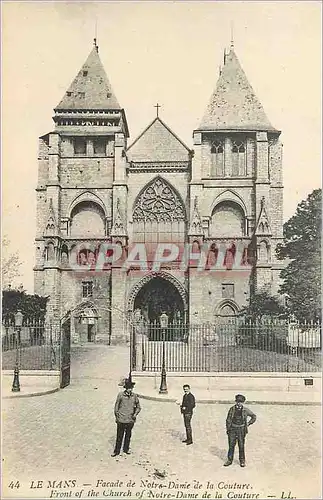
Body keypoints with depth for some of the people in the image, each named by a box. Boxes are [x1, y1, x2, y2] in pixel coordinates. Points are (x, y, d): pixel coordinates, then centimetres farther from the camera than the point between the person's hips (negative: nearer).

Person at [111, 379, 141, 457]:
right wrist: (117, 417, 1)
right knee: (119, 436, 4)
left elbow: (138, 407, 11)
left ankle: (126, 449, 33)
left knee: (128, 435, 16)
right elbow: (116, 406, 1)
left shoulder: (134, 396, 0)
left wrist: (135, 414, -4)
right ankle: (116, 451, 19)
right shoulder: (120, 395, -8)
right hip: (121, 420, -3)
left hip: (130, 420, 3)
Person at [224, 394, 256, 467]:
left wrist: (248, 423, 2)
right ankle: (229, 460, 16)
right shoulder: (232, 409, -2)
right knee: (231, 445, 4)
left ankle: (242, 461, 18)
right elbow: (228, 420, 5)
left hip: (241, 430, -1)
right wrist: (228, 429, 1)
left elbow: (254, 417, 8)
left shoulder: (245, 410, -5)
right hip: (233, 429, 1)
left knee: (241, 446, 3)